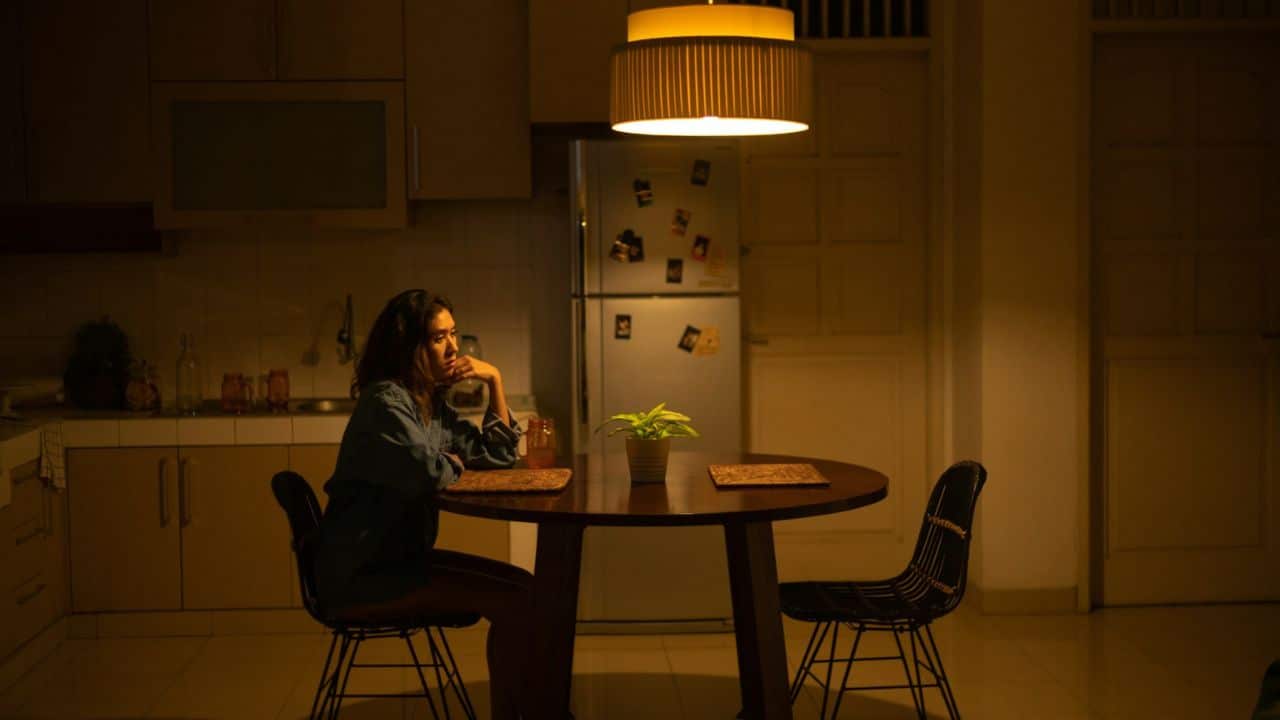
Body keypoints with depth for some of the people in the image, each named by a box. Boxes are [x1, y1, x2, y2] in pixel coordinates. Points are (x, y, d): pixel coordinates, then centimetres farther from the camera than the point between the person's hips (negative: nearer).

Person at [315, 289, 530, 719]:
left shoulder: (431, 404, 12)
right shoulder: (385, 401, -16)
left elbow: (497, 455, 14)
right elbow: (427, 473, -29)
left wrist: (494, 381, 5)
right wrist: (454, 462, -6)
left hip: (400, 556, 10)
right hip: (362, 576, -10)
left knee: (524, 585, 4)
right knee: (514, 601, -16)